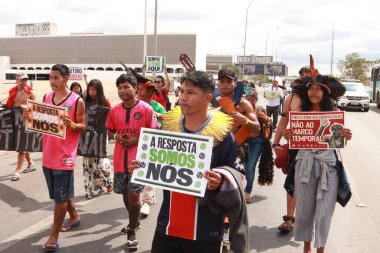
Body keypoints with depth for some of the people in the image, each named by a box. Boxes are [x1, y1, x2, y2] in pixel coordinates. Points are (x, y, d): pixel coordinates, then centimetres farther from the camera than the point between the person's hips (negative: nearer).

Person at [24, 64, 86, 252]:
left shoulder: (77, 101, -10)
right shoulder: (46, 97, 7)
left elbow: (83, 127, -6)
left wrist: (71, 124, -26)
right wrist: (30, 117, -7)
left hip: (65, 156, -6)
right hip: (48, 154, 6)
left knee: (60, 196, 0)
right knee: (61, 192, 20)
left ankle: (54, 236, 9)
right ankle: (74, 217, 42)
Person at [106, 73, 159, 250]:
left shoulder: (146, 109, -9)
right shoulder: (114, 110, 4)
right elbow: (110, 132, 14)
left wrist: (137, 140, -17)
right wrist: (116, 137, -8)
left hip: (138, 160, -5)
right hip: (120, 160, 5)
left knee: (133, 195, -6)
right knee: (125, 194, 16)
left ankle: (131, 232, 11)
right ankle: (135, 222, 39)